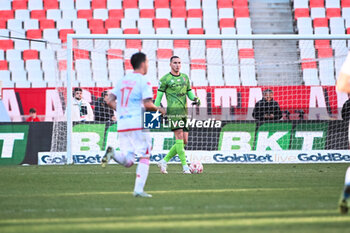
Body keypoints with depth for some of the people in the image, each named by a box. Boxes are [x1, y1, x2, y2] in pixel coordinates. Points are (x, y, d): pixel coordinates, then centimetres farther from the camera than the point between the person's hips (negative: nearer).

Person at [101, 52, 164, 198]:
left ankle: (113, 153, -21)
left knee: (127, 162, 7)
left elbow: (110, 101, 11)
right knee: (144, 157, 4)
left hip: (122, 126, 6)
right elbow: (147, 104, -15)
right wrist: (159, 110, 3)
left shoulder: (122, 80, 15)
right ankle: (139, 189, -5)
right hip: (138, 125, -6)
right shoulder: (143, 81, -5)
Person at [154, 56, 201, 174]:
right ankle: (185, 166, -17)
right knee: (179, 136, -16)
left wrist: (195, 98, 1)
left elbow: (189, 92, 22)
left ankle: (164, 161, 14)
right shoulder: (165, 79, 0)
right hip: (173, 111, -7)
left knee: (184, 141, 3)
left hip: (184, 111, 7)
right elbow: (159, 96, 1)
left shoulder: (185, 77, 17)